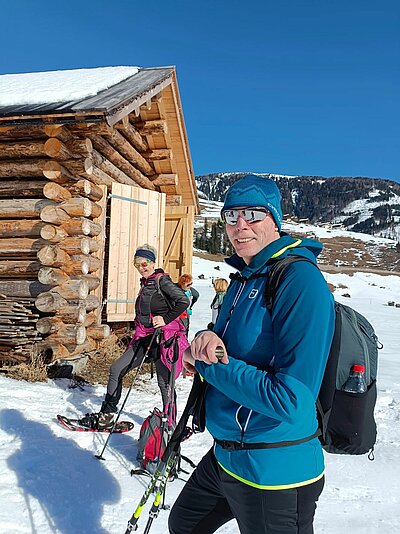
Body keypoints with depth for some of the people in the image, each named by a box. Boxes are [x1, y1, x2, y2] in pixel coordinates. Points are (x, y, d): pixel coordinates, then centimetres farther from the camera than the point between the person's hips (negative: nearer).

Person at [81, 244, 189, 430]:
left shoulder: (161, 280, -9)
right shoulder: (145, 283, 17)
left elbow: (184, 301, -18)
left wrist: (165, 319, -19)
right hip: (144, 338, 9)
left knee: (164, 382, -2)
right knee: (116, 369, 5)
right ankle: (107, 416, 17)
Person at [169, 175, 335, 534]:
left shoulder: (301, 280, -23)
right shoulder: (243, 278, 5)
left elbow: (291, 400, -28)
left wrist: (208, 363, -20)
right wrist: (207, 340, -13)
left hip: (274, 473, -8)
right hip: (224, 456, 9)